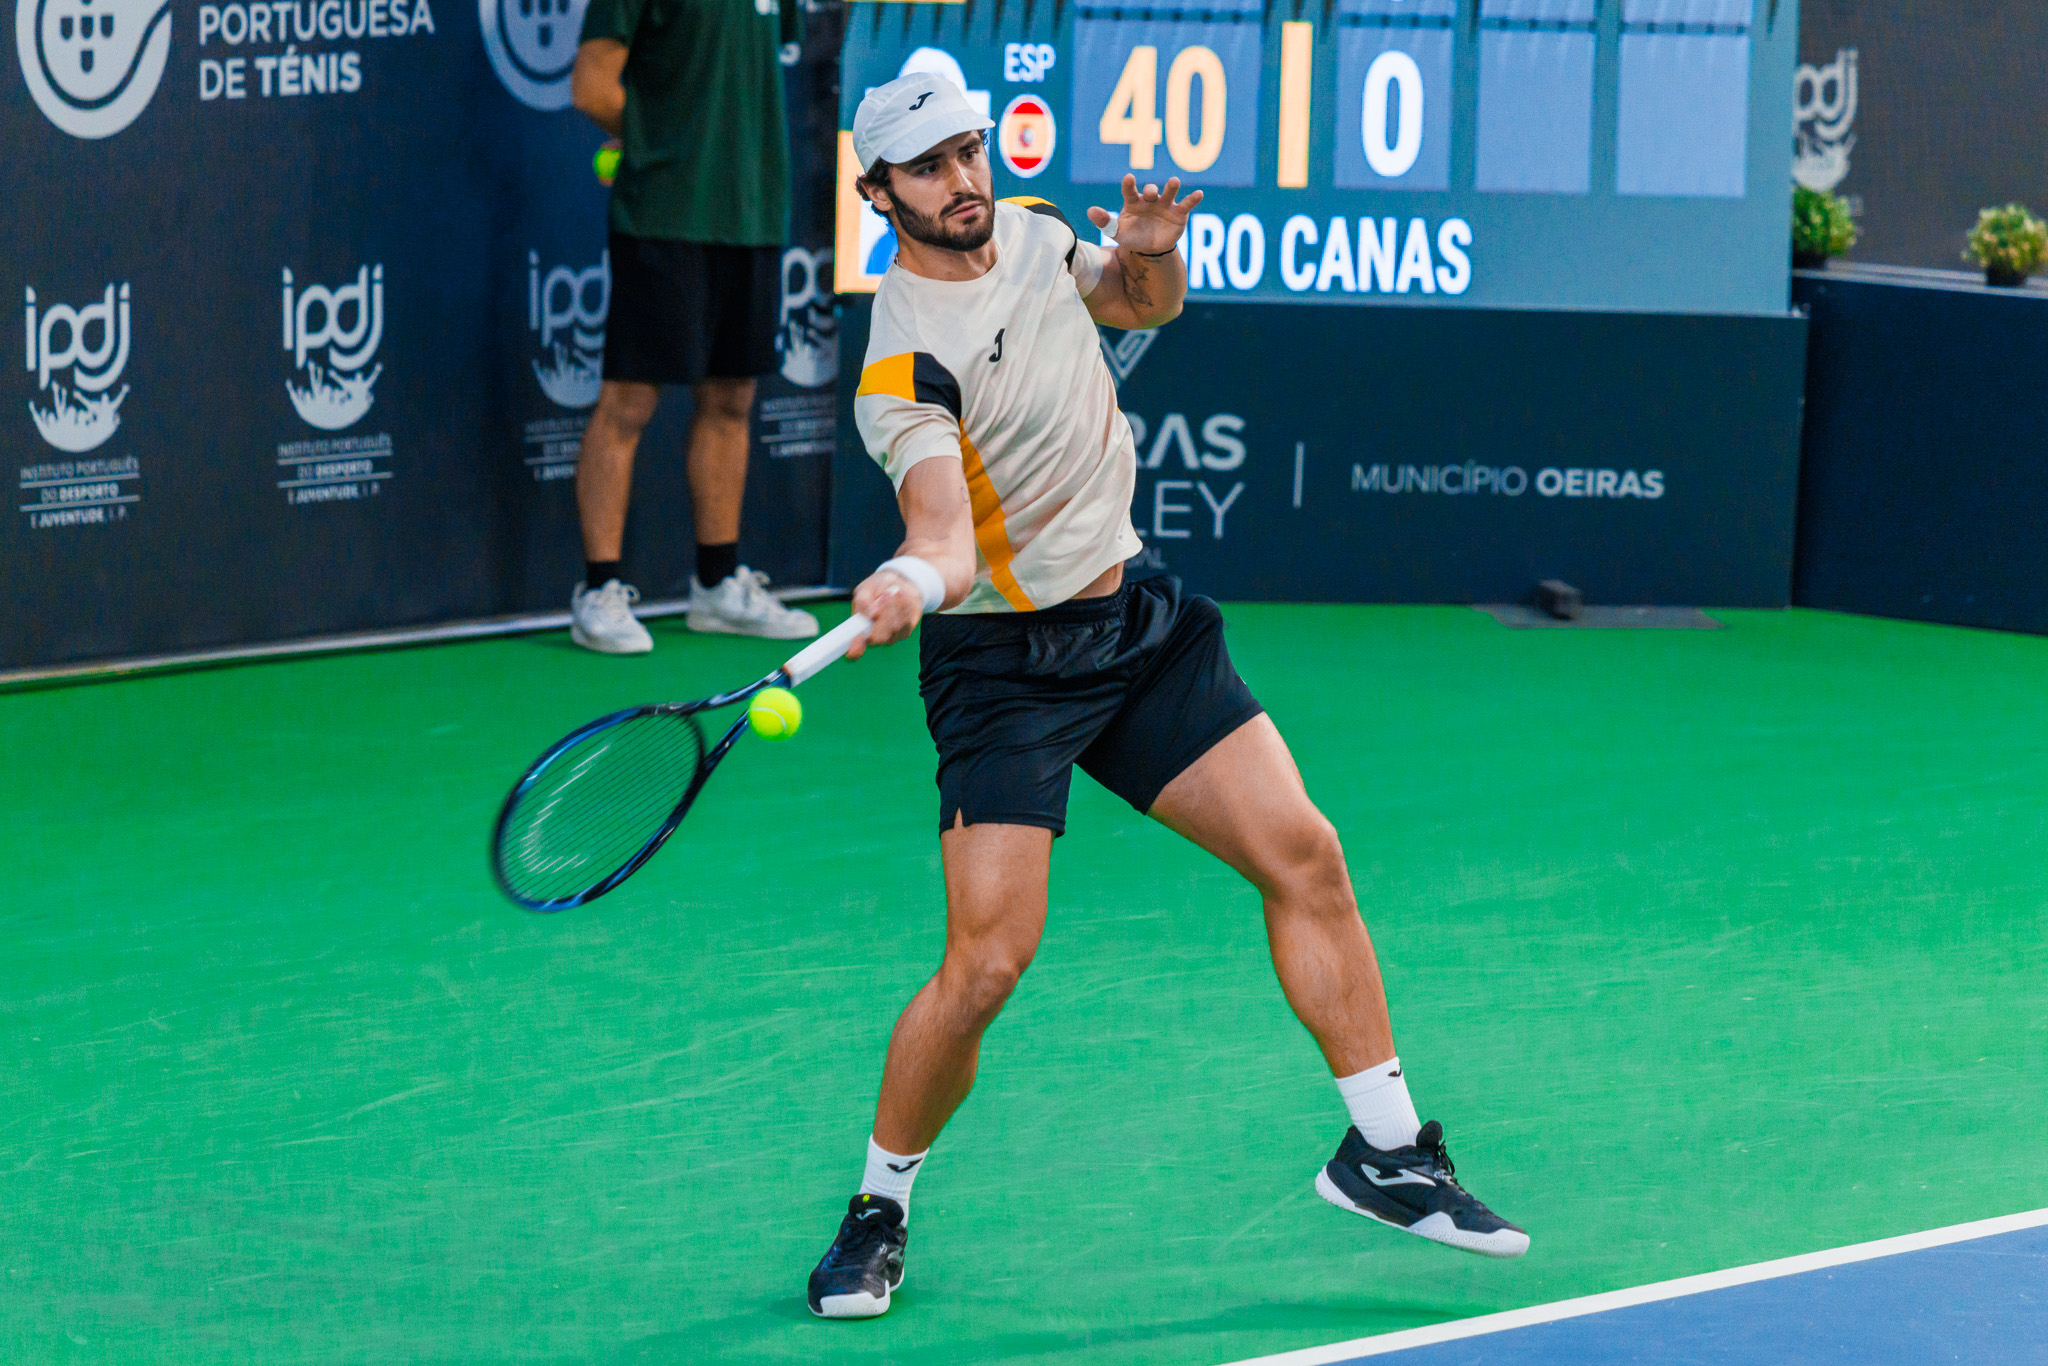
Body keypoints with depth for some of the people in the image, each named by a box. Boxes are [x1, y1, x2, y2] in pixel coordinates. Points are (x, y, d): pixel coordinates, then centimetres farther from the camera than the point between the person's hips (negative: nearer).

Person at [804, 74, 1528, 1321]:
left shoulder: (1034, 234, 1)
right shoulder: (905, 364, -21)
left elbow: (1148, 305, 20)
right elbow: (948, 534, -35)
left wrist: (1152, 252, -4)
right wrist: (913, 581, -59)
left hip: (1138, 624, 7)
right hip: (1006, 661, -7)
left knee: (1305, 858, 2)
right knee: (987, 961, -15)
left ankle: (1388, 1153, 15)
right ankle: (879, 1212, 6)